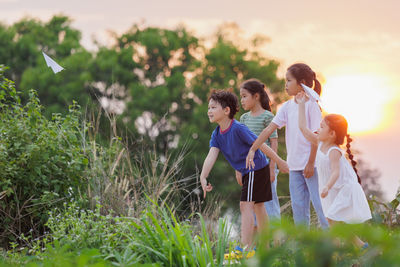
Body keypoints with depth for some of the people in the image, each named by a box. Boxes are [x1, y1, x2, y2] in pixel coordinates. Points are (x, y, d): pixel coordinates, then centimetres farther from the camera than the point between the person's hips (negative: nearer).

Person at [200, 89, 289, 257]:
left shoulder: (238, 129, -24)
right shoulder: (217, 134, 0)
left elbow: (260, 145, -19)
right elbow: (211, 156, -11)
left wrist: (279, 162, -12)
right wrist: (203, 177, -26)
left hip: (256, 168, -9)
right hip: (247, 171, 9)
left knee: (246, 205, -15)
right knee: (258, 206, 18)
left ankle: (245, 248, -17)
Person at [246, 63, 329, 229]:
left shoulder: (311, 104, -9)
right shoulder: (287, 106, 9)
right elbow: (269, 129, 5)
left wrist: (311, 163, -14)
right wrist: (252, 149, -3)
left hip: (311, 164, -6)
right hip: (295, 165, 7)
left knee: (320, 205, -5)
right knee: (298, 208, 9)